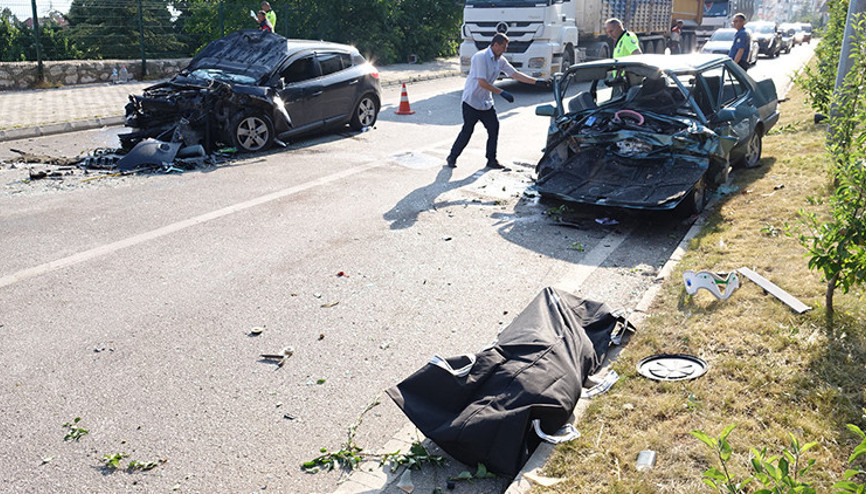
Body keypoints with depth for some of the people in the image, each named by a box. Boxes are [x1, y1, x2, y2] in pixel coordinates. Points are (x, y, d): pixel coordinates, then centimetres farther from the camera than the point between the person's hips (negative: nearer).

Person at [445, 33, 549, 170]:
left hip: (486, 102, 8)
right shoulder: (480, 57, -18)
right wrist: (502, 92, -23)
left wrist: (537, 82, 3)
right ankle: (452, 157, 8)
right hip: (471, 101, -8)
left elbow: (515, 74, 9)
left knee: (494, 128, 3)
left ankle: (491, 160, 13)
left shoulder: (500, 60, 6)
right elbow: (482, 83, -24)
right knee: (467, 130, -6)